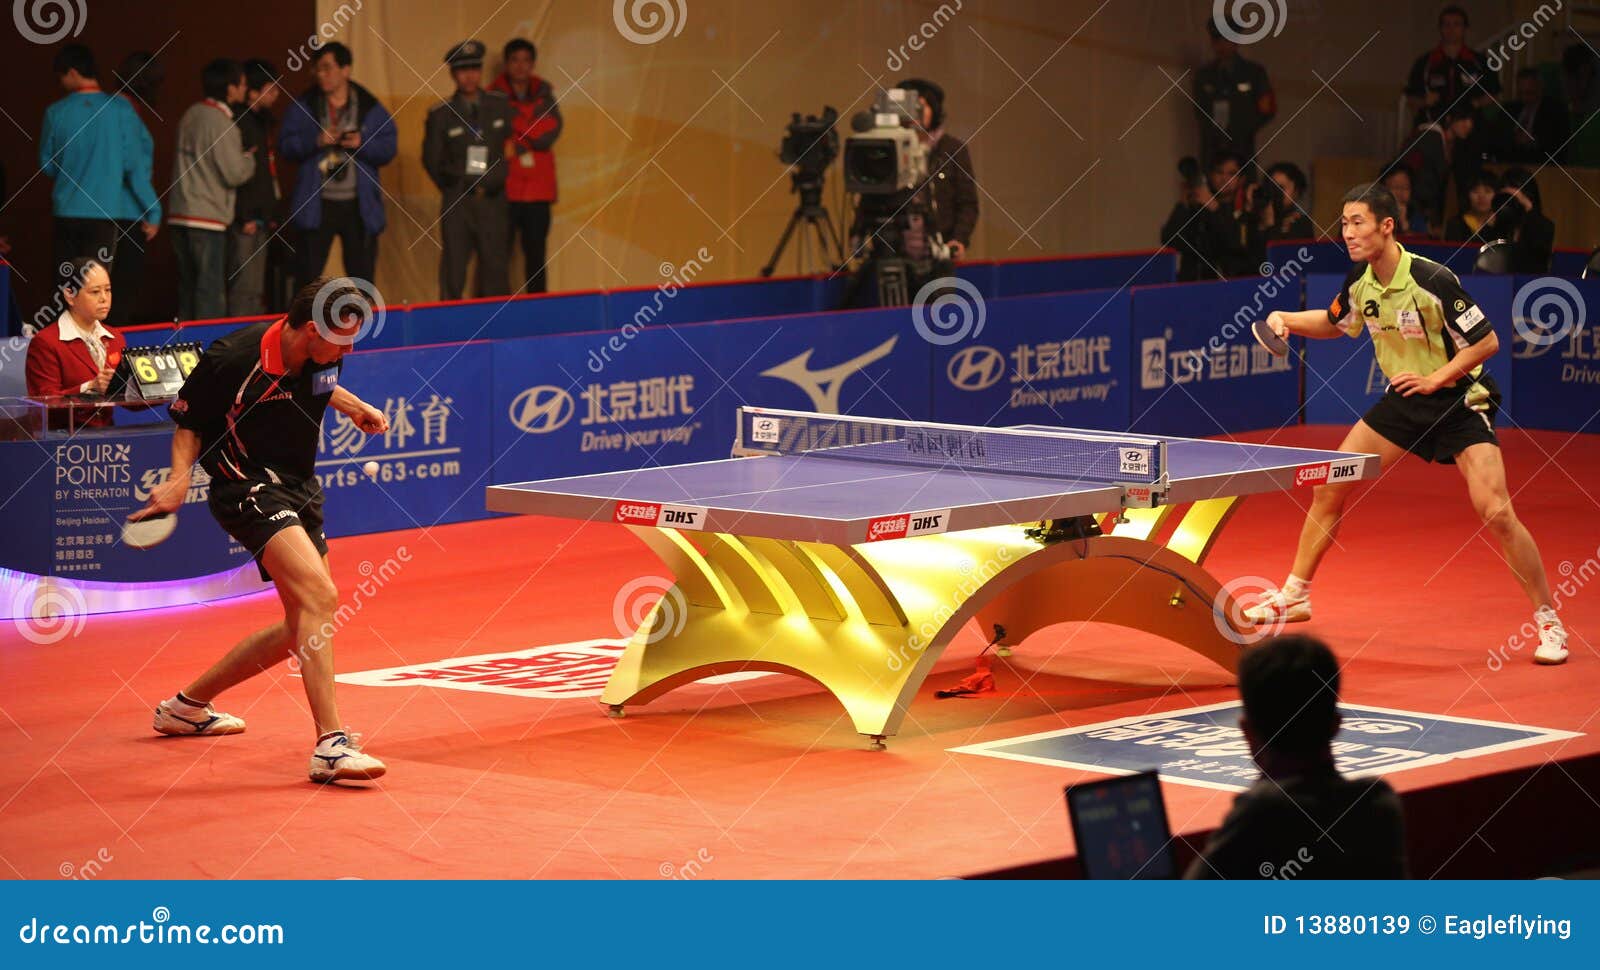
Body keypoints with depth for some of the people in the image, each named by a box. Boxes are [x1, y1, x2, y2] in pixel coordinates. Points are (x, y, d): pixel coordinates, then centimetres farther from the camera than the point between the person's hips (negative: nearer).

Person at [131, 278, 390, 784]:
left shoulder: (322, 353, -2)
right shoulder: (232, 360, -21)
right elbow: (189, 423, -6)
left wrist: (356, 408, 9)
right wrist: (180, 477, -20)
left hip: (300, 490, 9)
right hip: (248, 489, -9)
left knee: (301, 628, 13)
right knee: (320, 595, -28)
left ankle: (187, 705, 31)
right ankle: (331, 745, -32)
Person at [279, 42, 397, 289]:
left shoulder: (370, 109, 4)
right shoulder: (304, 107, 4)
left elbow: (389, 148, 0)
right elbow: (286, 147, -2)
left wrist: (363, 143, -17)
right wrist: (316, 140, -18)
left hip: (359, 206, 0)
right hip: (317, 205, 0)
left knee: (362, 275, 5)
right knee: (309, 272, 0)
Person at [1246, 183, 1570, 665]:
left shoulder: (1432, 280, -25)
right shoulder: (1360, 281, -4)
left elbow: (1487, 341, -19)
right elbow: (1334, 322, 18)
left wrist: (1436, 378, -23)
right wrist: (1286, 319, 1)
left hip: (1459, 399, -7)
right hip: (1405, 399, 7)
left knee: (1495, 511, -20)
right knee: (1328, 489, 4)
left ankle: (1548, 621, -7)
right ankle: (1294, 595, 20)